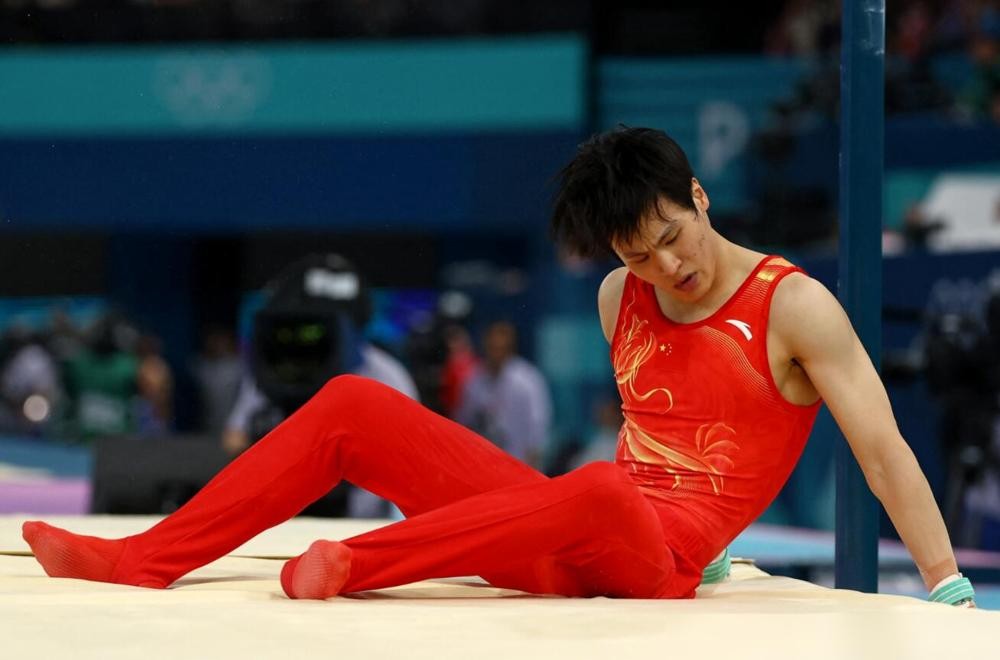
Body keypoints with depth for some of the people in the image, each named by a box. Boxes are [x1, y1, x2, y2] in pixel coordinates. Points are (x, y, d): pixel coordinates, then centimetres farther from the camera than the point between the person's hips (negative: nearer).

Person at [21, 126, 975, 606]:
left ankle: (350, 565, -39)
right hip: (567, 541, 7)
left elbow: (884, 451, -9)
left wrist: (952, 594, -14)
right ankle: (143, 560, -8)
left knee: (599, 495, -45)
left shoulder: (794, 308, -6)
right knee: (350, 406, -1)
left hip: (660, 557, -7)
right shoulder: (620, 299, 14)